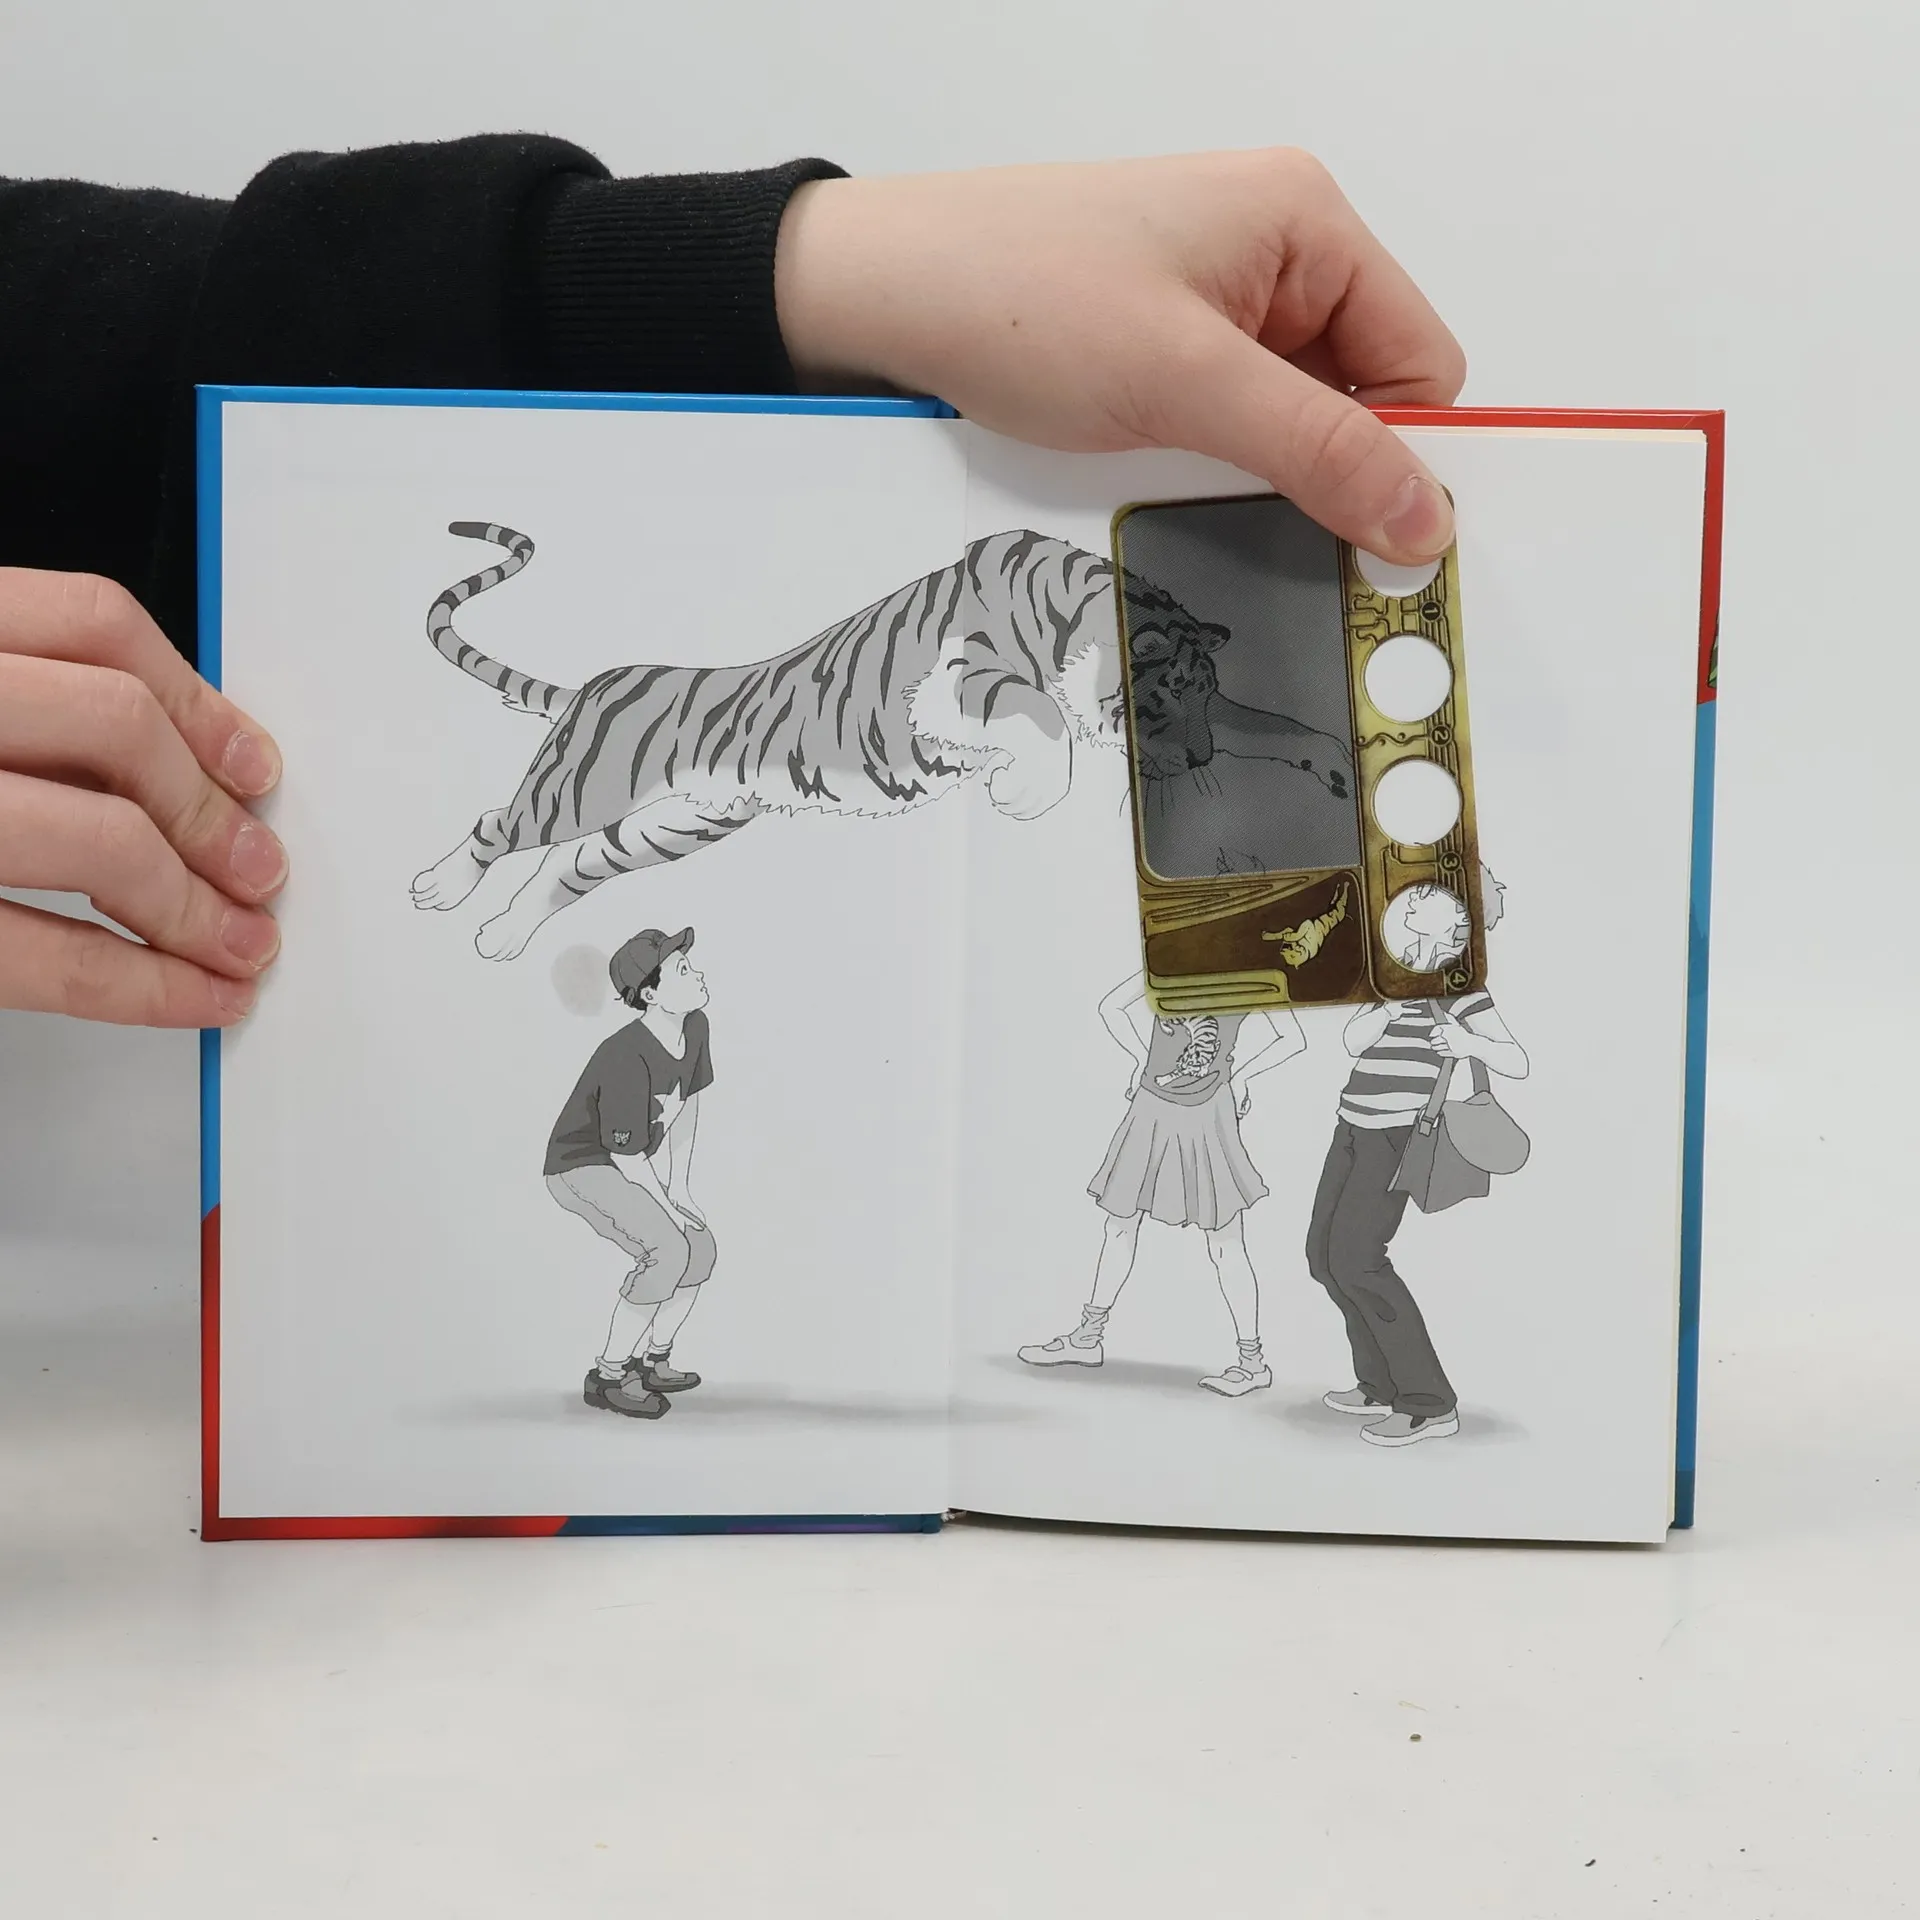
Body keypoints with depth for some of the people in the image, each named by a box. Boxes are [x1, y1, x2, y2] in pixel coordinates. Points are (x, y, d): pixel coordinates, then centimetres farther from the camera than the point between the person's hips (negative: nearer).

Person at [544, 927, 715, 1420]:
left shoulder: (695, 1028, -7)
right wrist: (668, 1208, -13)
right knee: (668, 1251, -24)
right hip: (583, 1167, -9)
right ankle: (610, 1375, -11)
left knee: (701, 1247, 2)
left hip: (635, 1166, 9)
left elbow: (688, 1103, 6)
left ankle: (654, 1360, 20)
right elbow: (630, 1153, -25)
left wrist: (679, 1189, 3)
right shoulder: (626, 1058, -33)